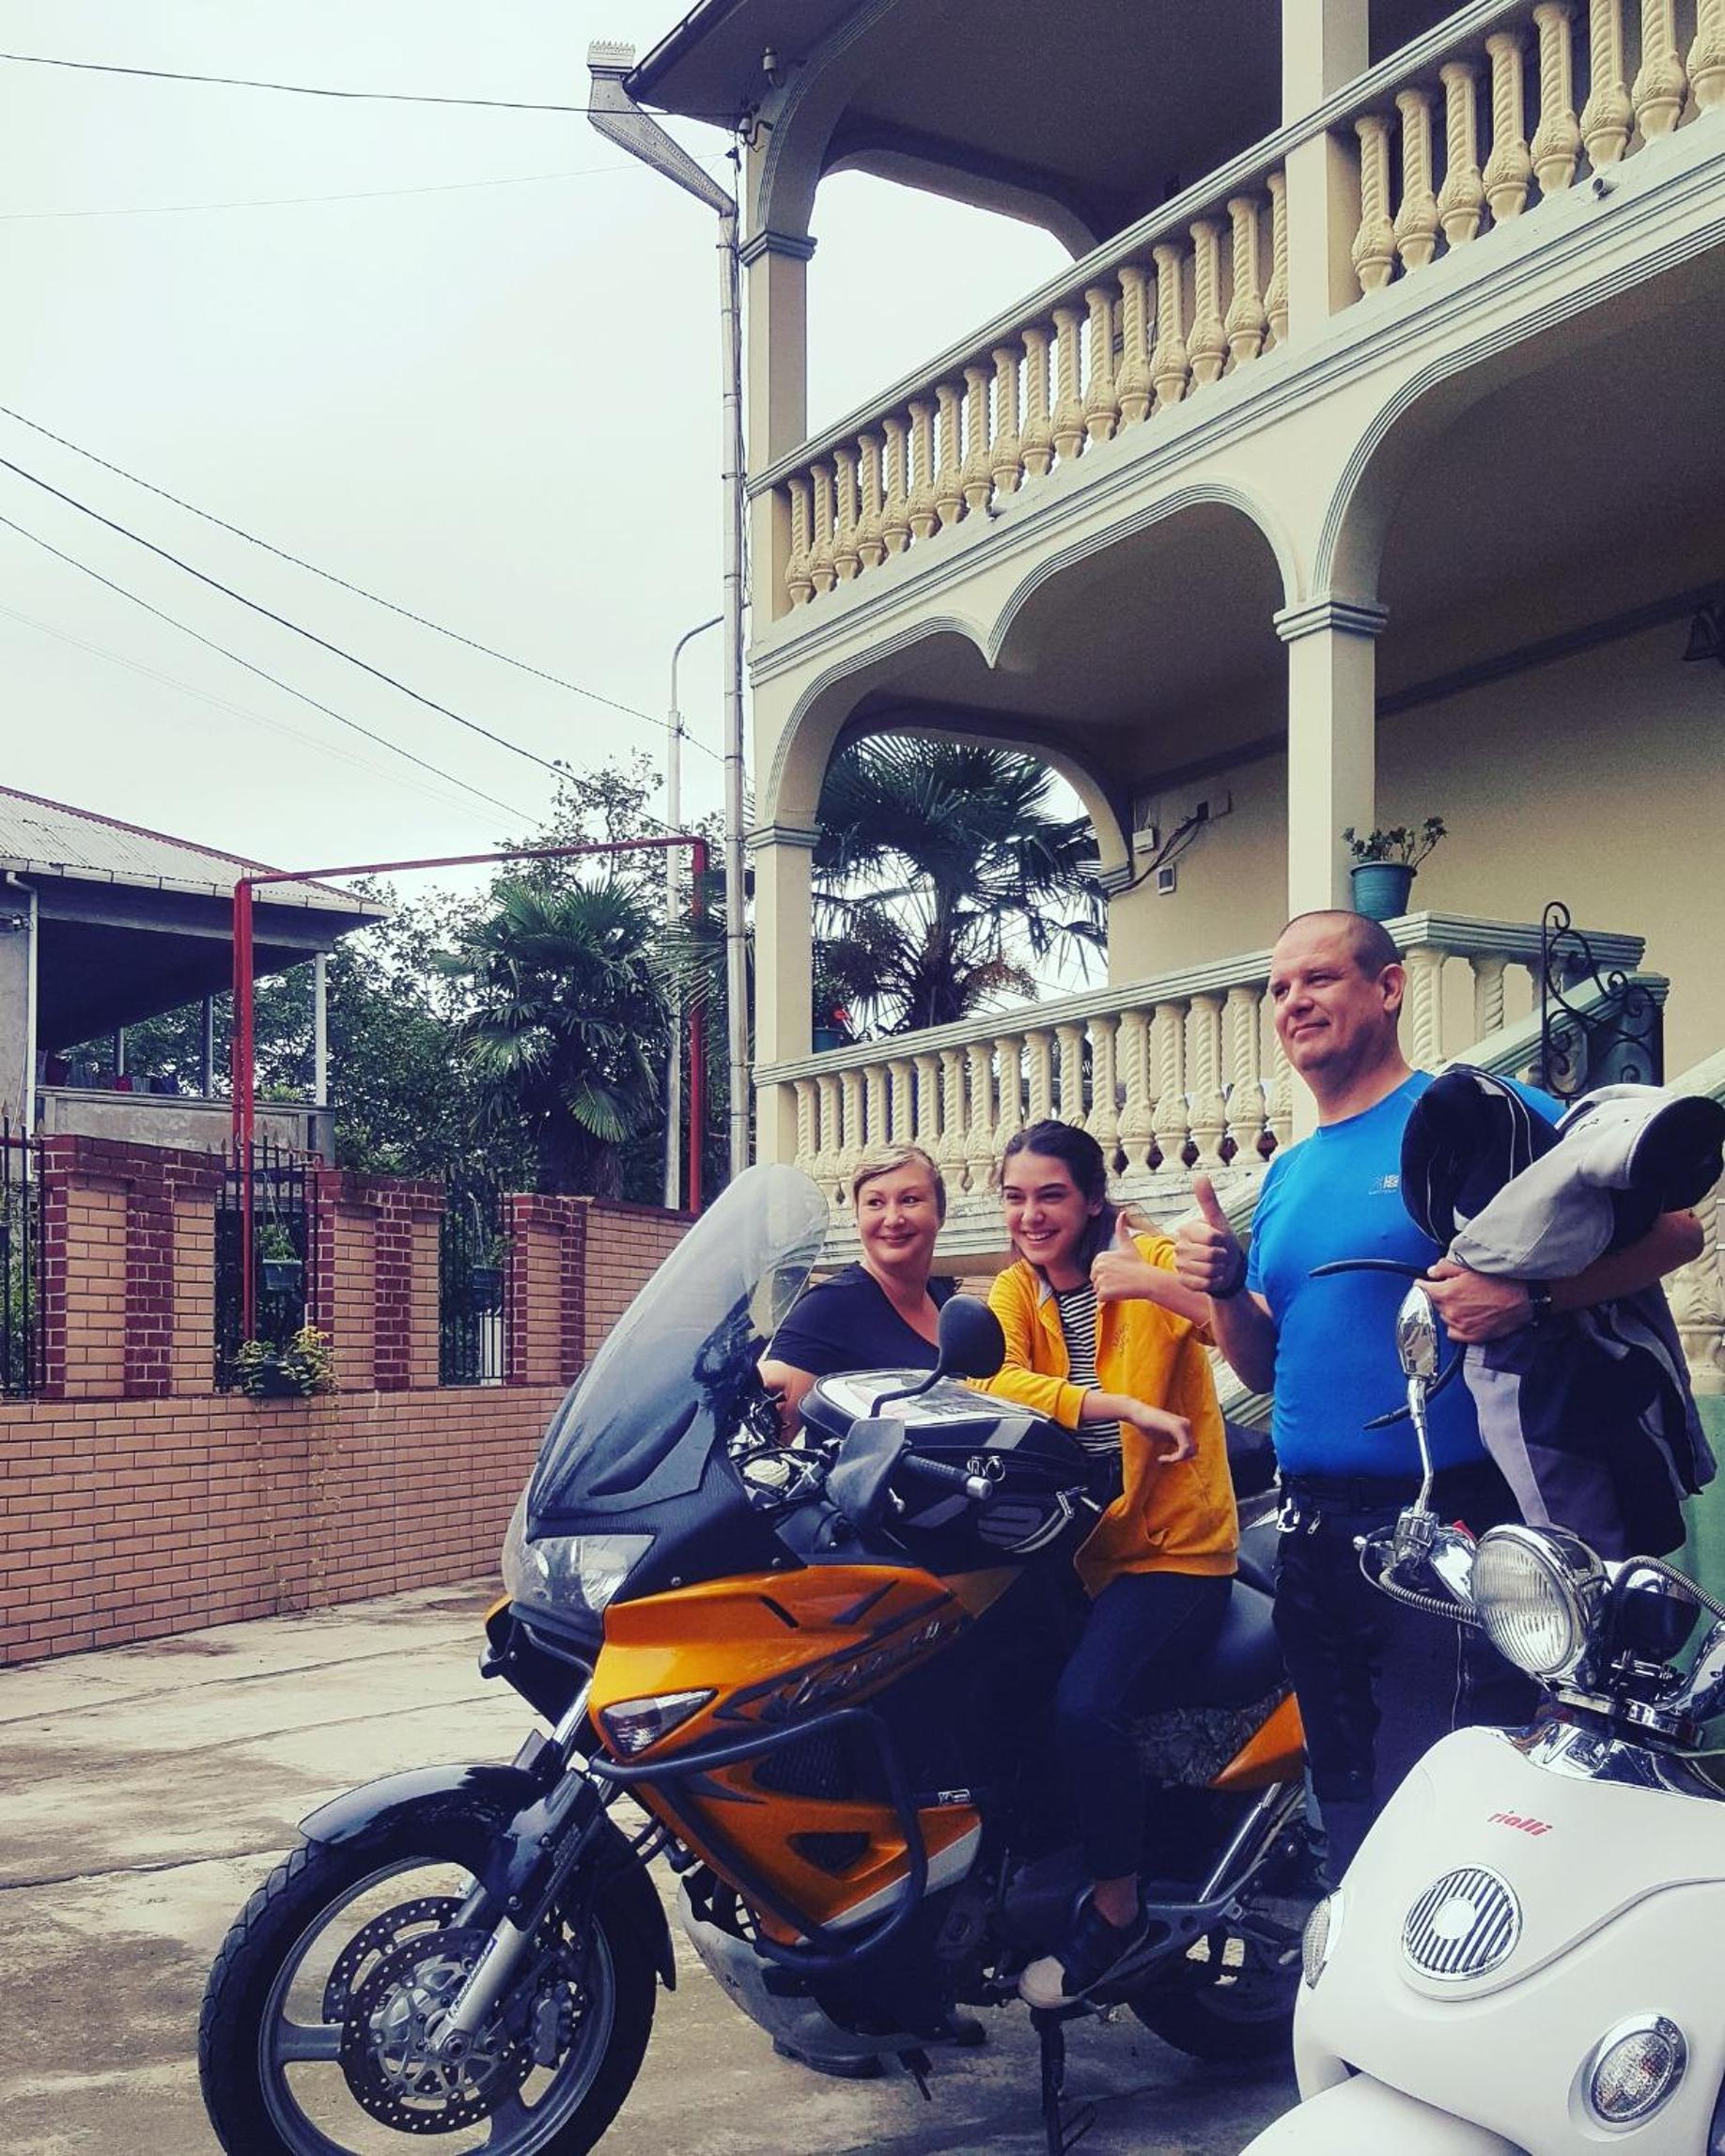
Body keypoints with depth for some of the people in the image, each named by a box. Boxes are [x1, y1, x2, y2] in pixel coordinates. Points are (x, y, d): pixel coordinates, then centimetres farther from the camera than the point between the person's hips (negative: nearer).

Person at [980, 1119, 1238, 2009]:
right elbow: (990, 1381, -18)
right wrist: (1124, 1408, -32)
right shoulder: (1014, 1293, 6)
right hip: (1069, 1544, 5)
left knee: (1084, 1701, -26)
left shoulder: (1149, 1263, -6)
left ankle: (1116, 1907, -3)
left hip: (1172, 1546, -5)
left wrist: (1157, 1285, -37)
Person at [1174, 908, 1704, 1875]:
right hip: (1315, 1534, 7)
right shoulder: (1287, 1176, 16)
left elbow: (1672, 1227, -13)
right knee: (1350, 1820, 17)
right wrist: (1226, 1287, -1)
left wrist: (1531, 1291, -28)